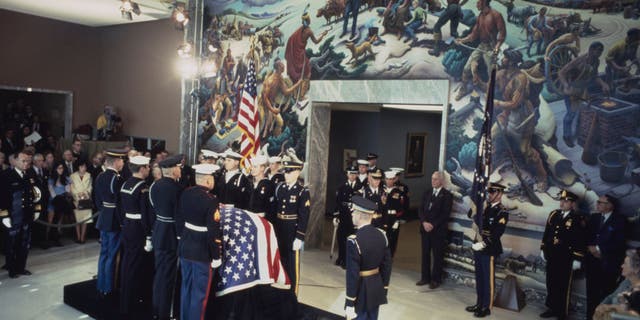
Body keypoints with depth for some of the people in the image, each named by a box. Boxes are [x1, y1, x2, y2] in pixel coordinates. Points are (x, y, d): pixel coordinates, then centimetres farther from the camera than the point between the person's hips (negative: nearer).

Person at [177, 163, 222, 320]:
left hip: (185, 248, 8)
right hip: (203, 252, -7)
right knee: (199, 292, 5)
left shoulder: (185, 194, 1)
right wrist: (216, 256, -13)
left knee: (186, 287, 20)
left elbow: (179, 219, 11)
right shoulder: (211, 200, -21)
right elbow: (213, 231, -22)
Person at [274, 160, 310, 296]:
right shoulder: (279, 188, 4)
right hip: (278, 231, 5)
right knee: (280, 261, 18)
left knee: (293, 264, 5)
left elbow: (304, 217, -14)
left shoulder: (303, 192, -11)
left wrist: (299, 238, -17)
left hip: (293, 232, -5)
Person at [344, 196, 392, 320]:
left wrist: (350, 304, -13)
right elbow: (387, 265, 5)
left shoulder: (354, 241, -24)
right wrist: (384, 290, 15)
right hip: (377, 289, 6)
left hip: (361, 292, -6)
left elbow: (352, 275, -21)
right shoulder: (381, 235, -3)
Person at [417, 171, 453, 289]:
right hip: (425, 228, 5)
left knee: (437, 255, 4)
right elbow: (421, 210, 8)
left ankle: (436, 279, 14)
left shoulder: (447, 195, -4)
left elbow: (445, 214, -11)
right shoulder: (427, 193, 12)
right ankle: (425, 277, 19)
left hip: (438, 230, -5)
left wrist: (433, 225, -15)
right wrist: (424, 222, -8)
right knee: (425, 254, 9)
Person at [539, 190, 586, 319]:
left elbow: (580, 241, -11)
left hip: (566, 258, -5)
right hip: (551, 256, 5)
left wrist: (577, 259, -12)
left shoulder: (578, 219, -9)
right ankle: (552, 308, 27)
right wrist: (543, 249, 14)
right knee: (551, 283, 14)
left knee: (563, 286, 5)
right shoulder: (554, 214, 8)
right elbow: (546, 233, 14)